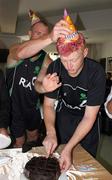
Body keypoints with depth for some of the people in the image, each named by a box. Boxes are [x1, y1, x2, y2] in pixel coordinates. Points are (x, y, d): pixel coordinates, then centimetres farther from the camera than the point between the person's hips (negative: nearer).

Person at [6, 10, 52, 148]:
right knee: (19, 143, 11)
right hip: (14, 106, -4)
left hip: (33, 106, 5)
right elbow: (20, 54, -48)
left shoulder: (46, 59, -9)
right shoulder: (14, 50, -21)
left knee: (33, 137, 24)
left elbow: (38, 85, -18)